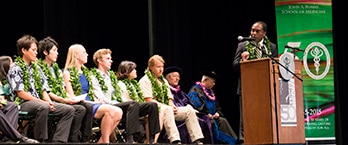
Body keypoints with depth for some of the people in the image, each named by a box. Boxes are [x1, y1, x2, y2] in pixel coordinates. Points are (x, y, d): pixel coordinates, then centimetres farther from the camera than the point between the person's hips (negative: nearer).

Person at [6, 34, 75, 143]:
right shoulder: (15, 69, -2)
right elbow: (21, 93, -12)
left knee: (69, 109, -9)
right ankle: (41, 141, -30)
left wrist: (48, 101, -4)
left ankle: (57, 141, -17)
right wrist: (40, 101, -16)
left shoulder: (36, 68, 21)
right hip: (23, 103, -8)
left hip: (39, 101, 8)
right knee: (43, 107, -40)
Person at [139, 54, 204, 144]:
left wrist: (172, 106, -6)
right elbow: (148, 100, -13)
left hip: (167, 109, 8)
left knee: (189, 111, -11)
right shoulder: (145, 81, -2)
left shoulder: (163, 81, 23)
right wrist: (169, 107, -17)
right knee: (167, 109, -39)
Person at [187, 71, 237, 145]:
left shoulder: (210, 92, 23)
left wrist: (217, 113, 1)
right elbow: (196, 105, -16)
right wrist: (207, 114, -20)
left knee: (222, 121, -19)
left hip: (211, 116, 7)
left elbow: (217, 106, 24)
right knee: (213, 123, -33)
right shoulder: (195, 90, -3)